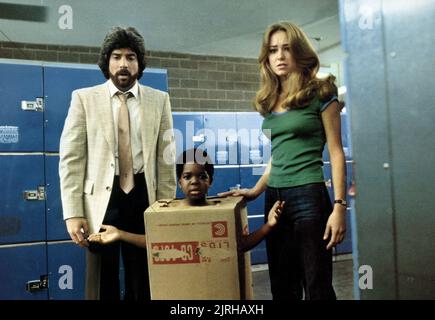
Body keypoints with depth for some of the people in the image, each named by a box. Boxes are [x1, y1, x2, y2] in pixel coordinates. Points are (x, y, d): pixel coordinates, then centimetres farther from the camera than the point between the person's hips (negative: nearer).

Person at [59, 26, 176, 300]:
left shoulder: (159, 100, 5)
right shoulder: (84, 98, 2)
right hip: (101, 196, -1)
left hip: (143, 195, 1)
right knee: (102, 282, 12)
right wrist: (73, 212, -10)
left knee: (144, 282, 14)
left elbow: (166, 159, 3)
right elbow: (71, 159, -3)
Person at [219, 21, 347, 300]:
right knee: (282, 285, 13)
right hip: (274, 198, 6)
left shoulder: (320, 93, -3)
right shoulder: (270, 101, 13)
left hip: (308, 196, -6)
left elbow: (336, 152, -5)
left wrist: (339, 206, -13)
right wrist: (256, 191, 13)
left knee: (317, 286, 0)